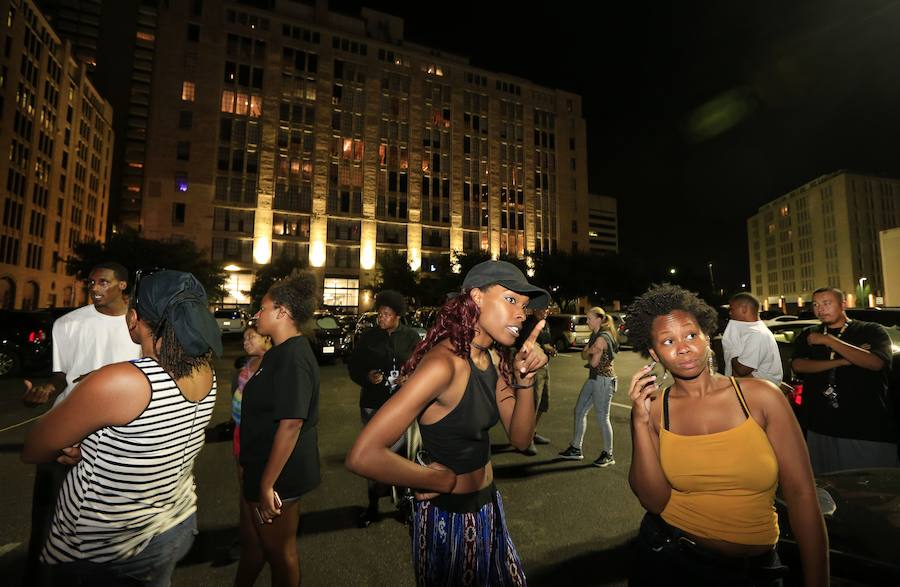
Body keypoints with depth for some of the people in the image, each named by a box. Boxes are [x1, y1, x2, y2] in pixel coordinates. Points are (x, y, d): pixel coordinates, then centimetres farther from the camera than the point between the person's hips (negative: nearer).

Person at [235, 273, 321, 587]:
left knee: (278, 550, 14)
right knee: (251, 541, 26)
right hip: (259, 467, 9)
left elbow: (290, 424, -29)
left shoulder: (293, 358, -25)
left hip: (276, 474, -9)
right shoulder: (280, 352, 8)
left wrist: (267, 484, -25)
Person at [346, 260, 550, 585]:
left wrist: (524, 378, -19)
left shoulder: (494, 359, -3)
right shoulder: (444, 362, -30)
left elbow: (520, 438, -2)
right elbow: (362, 456, -35)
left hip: (488, 507, 8)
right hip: (448, 518, -8)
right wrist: (444, 481, -20)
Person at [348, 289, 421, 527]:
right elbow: (354, 367, 5)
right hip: (373, 403, 1)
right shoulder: (368, 337, 2)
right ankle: (372, 504, 27)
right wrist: (367, 377, -14)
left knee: (400, 453, 5)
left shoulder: (410, 337, -1)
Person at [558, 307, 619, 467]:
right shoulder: (594, 335, 12)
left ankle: (608, 455, 17)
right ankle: (576, 449, 22)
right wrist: (589, 351, -12)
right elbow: (583, 354, 8)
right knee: (580, 410, 12)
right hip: (593, 378, 10)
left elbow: (594, 362, -18)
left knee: (602, 417, 0)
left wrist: (590, 355, 1)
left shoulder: (602, 338, -18)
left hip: (604, 379, -10)